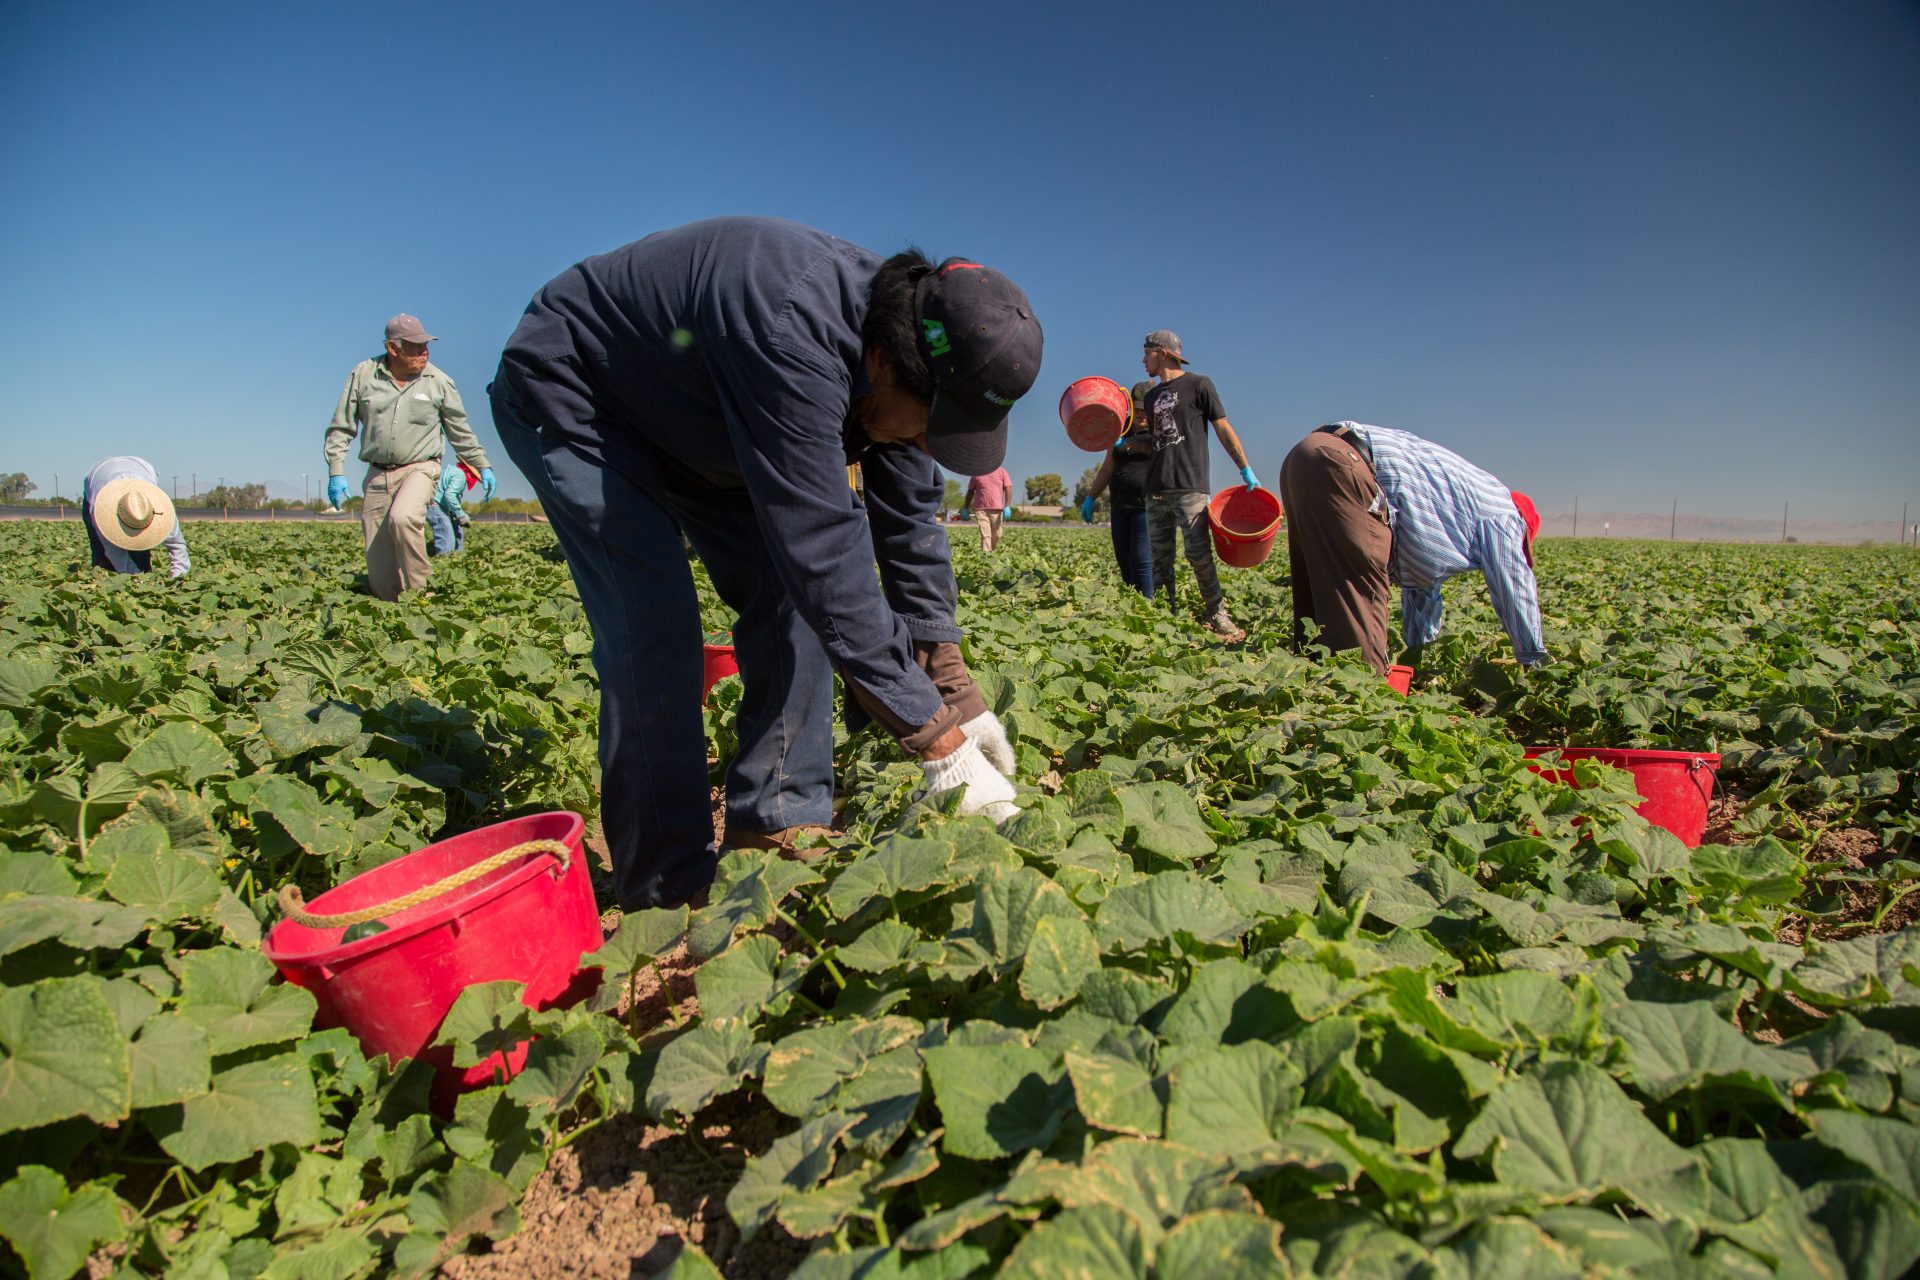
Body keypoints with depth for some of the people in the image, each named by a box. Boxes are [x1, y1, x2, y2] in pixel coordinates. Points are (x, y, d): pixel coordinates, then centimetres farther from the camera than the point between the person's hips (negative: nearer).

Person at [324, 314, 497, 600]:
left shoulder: (438, 381, 1)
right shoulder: (363, 375, 2)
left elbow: (460, 430, 13)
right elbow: (340, 428, 7)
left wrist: (483, 466, 13)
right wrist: (336, 471, -1)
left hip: (420, 468, -2)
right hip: (377, 473, 2)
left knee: (403, 518, -33)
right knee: (378, 565, 0)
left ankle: (416, 594, -19)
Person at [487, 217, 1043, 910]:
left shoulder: (905, 347, -14)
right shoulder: (791, 338, -41)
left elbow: (911, 527, -8)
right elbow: (827, 556, -43)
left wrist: (960, 699, -11)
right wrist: (939, 742, -39)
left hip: (690, 420, 8)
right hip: (567, 399, -7)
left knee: (790, 596, -4)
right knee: (655, 626, -21)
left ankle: (775, 829, 5)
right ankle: (669, 888, -9)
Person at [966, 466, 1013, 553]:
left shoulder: (1002, 471, 6)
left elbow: (1008, 489, 0)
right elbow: (970, 491, 16)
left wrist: (1007, 506, -12)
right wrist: (966, 508, 13)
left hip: (997, 509, 1)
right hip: (980, 509, -1)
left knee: (996, 535, 6)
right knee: (985, 534, -10)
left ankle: (992, 552, 26)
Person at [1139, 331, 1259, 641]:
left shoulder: (1199, 384, 5)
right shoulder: (1152, 396, 22)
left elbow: (1223, 430, 3)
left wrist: (1246, 470, -2)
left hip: (1189, 487, -6)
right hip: (1156, 489, 6)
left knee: (1199, 555, -11)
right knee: (1160, 560, 3)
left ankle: (1218, 616, -4)